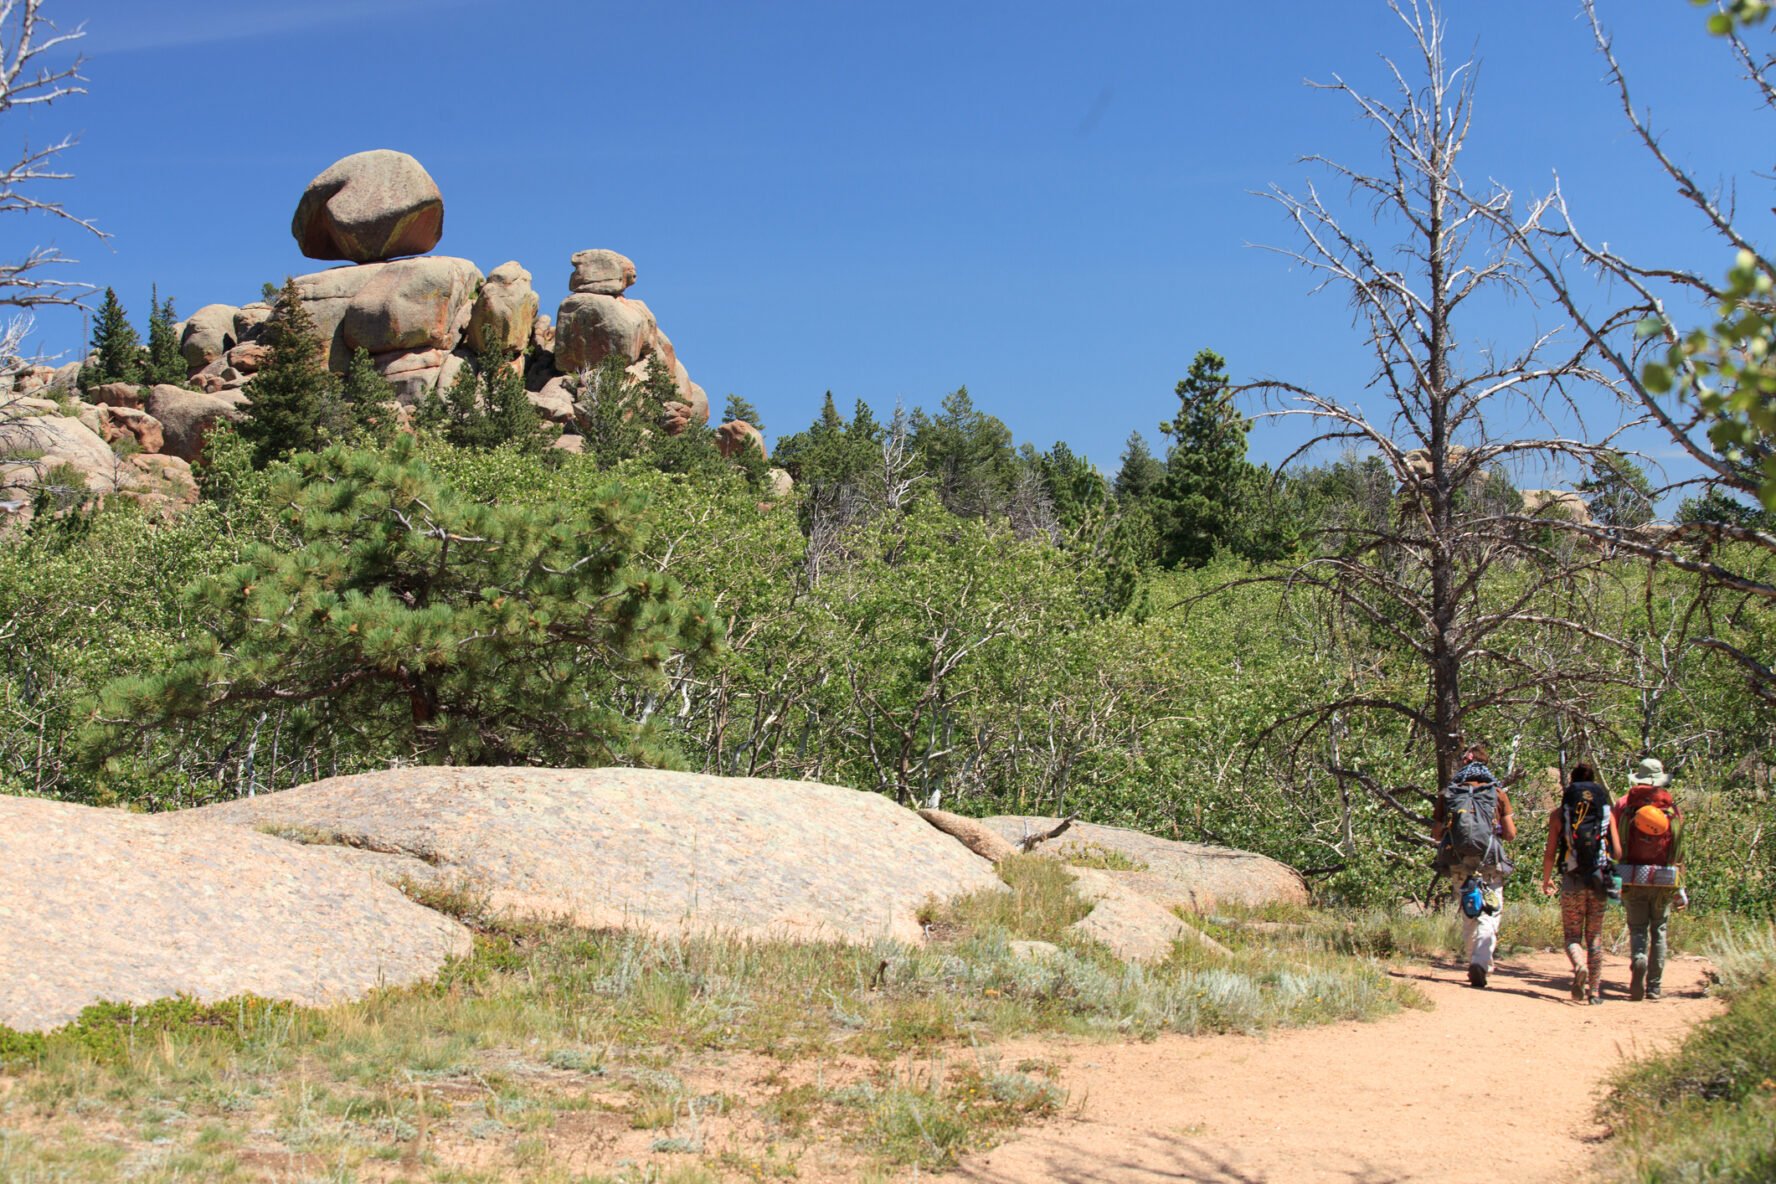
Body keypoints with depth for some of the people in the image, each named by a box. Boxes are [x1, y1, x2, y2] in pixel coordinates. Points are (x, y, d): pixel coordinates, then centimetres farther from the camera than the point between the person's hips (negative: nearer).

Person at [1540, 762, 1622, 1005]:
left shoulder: (1559, 812, -1)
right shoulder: (1607, 812, 2)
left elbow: (1550, 852, -1)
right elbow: (1618, 852, -1)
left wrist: (1546, 880, 13)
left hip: (1572, 880, -1)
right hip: (1600, 880, 1)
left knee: (1572, 934, 8)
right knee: (1595, 936, 14)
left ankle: (1580, 966, -22)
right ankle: (1595, 990, 14)